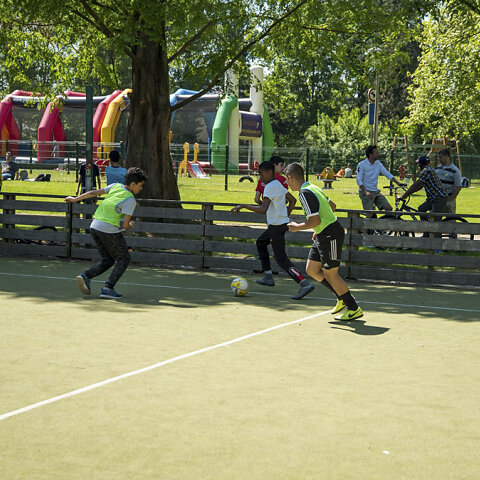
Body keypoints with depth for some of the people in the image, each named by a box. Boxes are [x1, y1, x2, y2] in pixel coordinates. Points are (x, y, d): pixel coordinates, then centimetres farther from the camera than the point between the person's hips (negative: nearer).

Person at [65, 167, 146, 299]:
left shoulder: (115, 186, 5)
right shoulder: (130, 200, -14)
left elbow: (94, 192, 13)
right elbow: (125, 225, -14)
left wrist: (75, 199, 23)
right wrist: (131, 225, 10)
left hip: (95, 226, 7)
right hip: (109, 230, -7)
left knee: (107, 260, 18)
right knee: (124, 259, 7)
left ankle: (86, 276, -3)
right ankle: (108, 288, -6)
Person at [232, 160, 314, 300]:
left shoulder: (270, 187, -17)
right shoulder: (279, 185, 12)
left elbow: (263, 209, -27)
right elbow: (292, 200, 22)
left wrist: (243, 206, -22)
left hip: (277, 226, -10)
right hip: (282, 222, 10)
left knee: (281, 259, -11)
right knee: (261, 242, 29)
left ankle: (305, 284, -24)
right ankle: (268, 277, 28)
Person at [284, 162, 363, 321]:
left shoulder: (305, 193, -20)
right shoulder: (313, 188, 10)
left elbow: (315, 220, -26)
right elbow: (332, 205, 23)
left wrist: (297, 227, -9)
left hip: (331, 235, -10)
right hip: (323, 235, 10)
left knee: (330, 274, -2)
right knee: (311, 269, 12)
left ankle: (354, 309, 8)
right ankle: (342, 298, 20)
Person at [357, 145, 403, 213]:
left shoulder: (378, 163, 7)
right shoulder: (361, 165, -9)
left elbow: (388, 174, 9)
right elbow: (359, 181, -14)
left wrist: (398, 183, -5)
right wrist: (366, 192, -26)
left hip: (376, 192, 6)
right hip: (365, 192, -6)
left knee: (389, 208, -8)